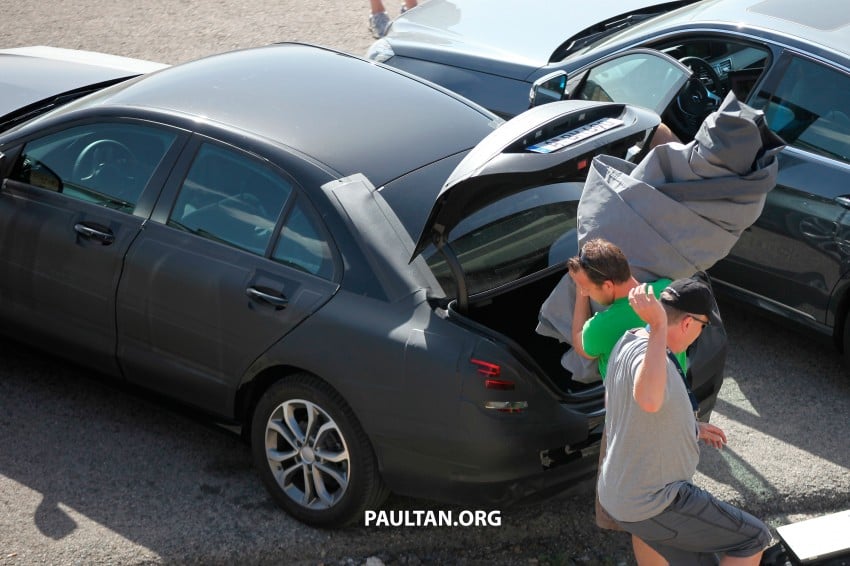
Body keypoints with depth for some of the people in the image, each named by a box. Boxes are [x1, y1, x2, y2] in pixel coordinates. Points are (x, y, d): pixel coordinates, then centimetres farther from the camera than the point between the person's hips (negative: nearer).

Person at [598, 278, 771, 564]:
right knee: (753, 539, 2)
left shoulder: (628, 343, 4)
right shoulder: (645, 355, -28)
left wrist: (692, 427, 23)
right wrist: (659, 326, -54)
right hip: (652, 506, -10)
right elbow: (649, 400, -53)